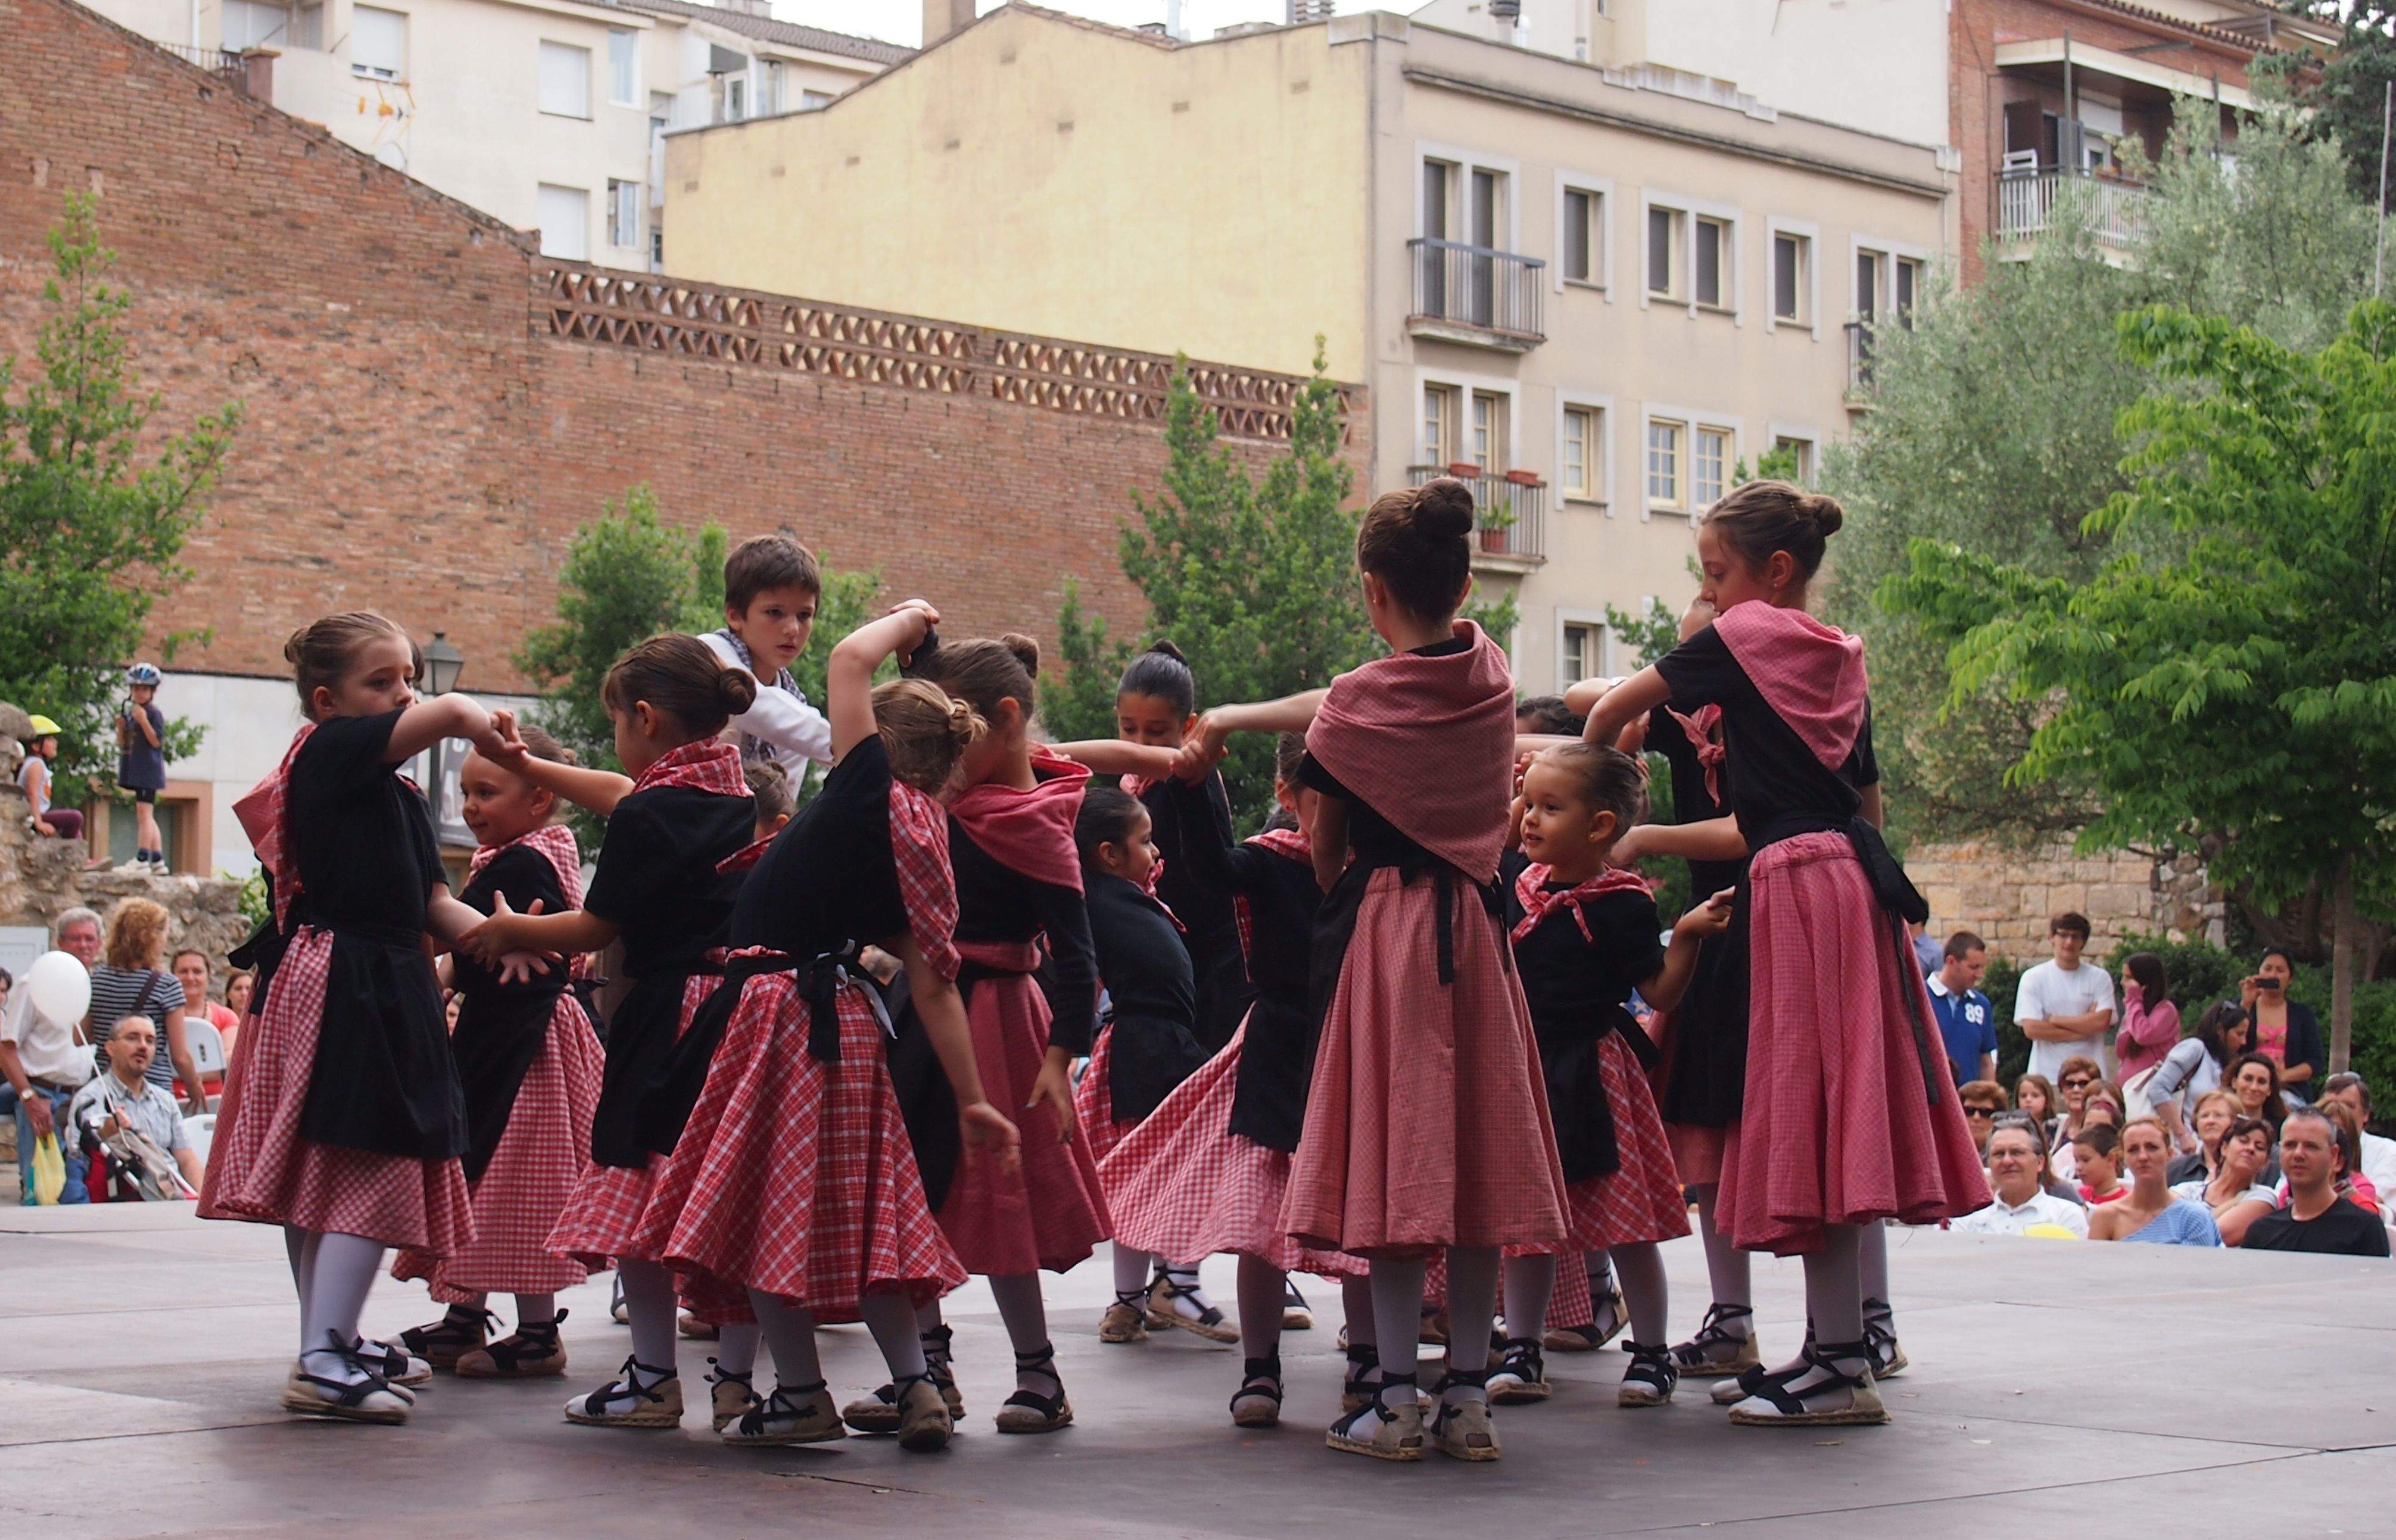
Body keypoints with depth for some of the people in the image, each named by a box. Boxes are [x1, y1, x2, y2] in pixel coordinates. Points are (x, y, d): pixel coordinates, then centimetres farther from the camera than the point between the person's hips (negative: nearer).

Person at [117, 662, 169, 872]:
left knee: (144, 813, -14)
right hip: (135, 770, 9)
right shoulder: (130, 713, 17)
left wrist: (143, 720, -21)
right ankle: (158, 860, 14)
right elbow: (123, 745, 18)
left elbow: (157, 741, -15)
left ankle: (141, 859, -18)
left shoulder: (154, 713, -6)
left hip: (149, 769, -9)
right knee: (146, 817, 11)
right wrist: (121, 727, 1)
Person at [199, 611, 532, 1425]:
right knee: (369, 1173, -13)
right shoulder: (330, 751, -9)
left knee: (323, 1180, 17)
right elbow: (452, 714, -24)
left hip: (390, 986, 10)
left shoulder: (398, 792, 19)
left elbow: (433, 903, 13)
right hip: (341, 985, -10)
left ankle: (331, 1340, 26)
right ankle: (321, 1362, -15)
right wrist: (491, 737, -4)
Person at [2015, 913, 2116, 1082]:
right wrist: (2084, 1030, -5)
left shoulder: (2100, 978, 8)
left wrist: (2054, 1020, -5)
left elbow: (2103, 1022, -6)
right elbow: (2031, 1029, -5)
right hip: (2047, 1074, -1)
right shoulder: (2033, 978, 5)